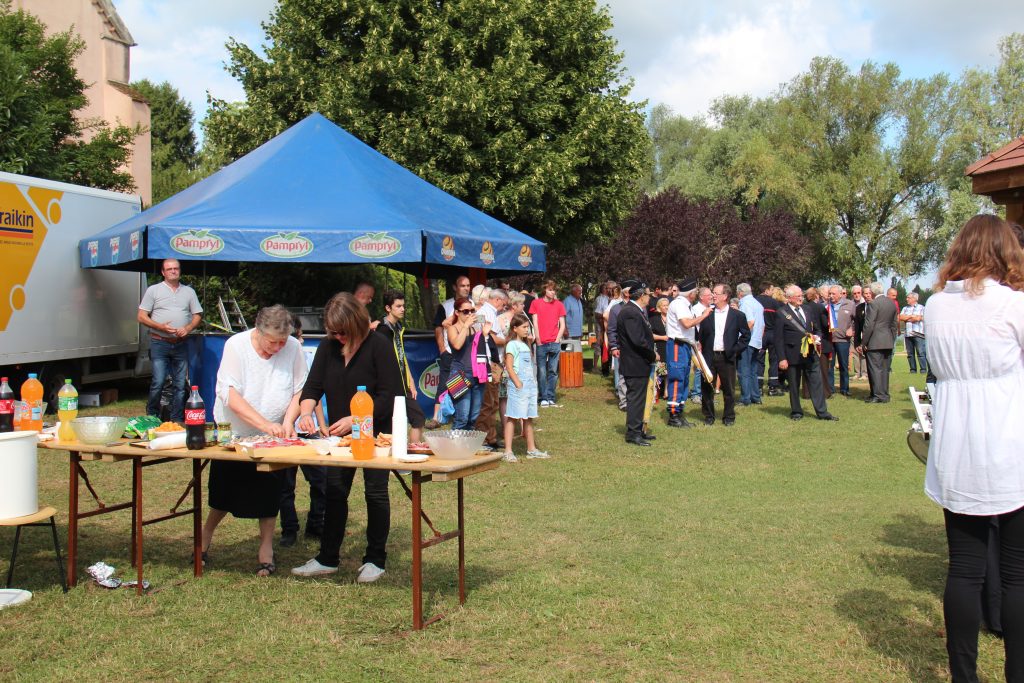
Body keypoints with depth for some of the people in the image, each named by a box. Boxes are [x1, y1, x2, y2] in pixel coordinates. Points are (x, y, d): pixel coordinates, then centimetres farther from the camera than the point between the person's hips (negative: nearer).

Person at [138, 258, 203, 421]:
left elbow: (197, 315, 14)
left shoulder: (189, 291, 14)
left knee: (180, 384, 3)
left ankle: (177, 421, 10)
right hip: (160, 343, -3)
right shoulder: (153, 290, 5)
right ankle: (152, 418, 6)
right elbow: (142, 316, 1)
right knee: (158, 382, -10)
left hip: (181, 344, 3)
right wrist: (161, 327, -13)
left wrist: (188, 328, -6)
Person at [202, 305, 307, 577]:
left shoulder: (293, 348, -13)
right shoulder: (236, 346, -19)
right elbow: (231, 396, -25)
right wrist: (264, 424, -34)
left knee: (268, 493, 3)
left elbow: (299, 390, -4)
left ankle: (266, 549, 19)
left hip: (271, 438, 1)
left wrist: (288, 421, -22)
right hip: (232, 434, -1)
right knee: (225, 493, 10)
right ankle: (205, 536, 35)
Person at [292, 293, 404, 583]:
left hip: (375, 434, -5)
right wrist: (306, 412, -20)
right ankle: (327, 559, 18)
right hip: (339, 435, 5)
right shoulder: (328, 346, 0)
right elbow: (313, 385, 1)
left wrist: (354, 420, -25)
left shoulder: (379, 346, -17)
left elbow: (388, 395, -20)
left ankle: (375, 560, 14)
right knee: (335, 493, 9)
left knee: (375, 492, 3)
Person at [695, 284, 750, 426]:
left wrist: (735, 349, -3)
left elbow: (746, 335, 5)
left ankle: (729, 417, 17)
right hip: (709, 357, 2)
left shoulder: (737, 315, 1)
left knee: (729, 389, 5)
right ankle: (709, 416, 17)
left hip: (727, 357, -2)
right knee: (707, 388, 5)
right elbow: (701, 335, 8)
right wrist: (701, 350, -3)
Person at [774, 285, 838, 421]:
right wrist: (782, 358, -12)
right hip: (792, 356, -4)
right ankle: (796, 412, 19)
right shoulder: (781, 313, -5)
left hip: (811, 353, 4)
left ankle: (822, 412, 8)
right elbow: (778, 338, -6)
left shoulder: (809, 309, 10)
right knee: (794, 385, 6)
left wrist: (817, 337, -3)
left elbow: (818, 329, 21)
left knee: (816, 383, 3)